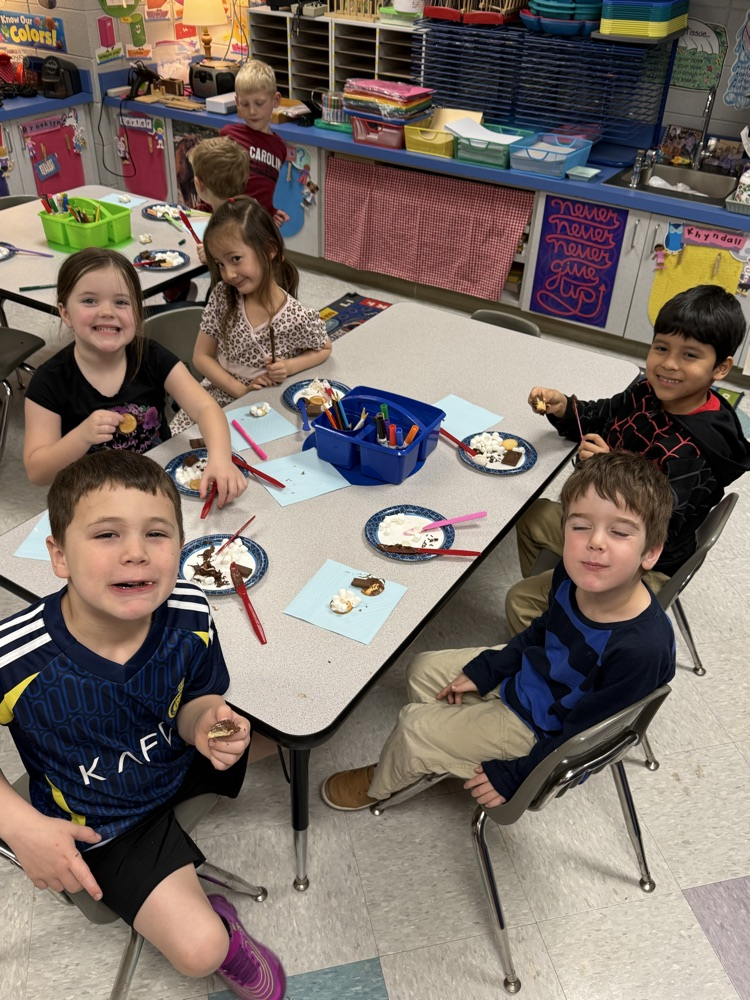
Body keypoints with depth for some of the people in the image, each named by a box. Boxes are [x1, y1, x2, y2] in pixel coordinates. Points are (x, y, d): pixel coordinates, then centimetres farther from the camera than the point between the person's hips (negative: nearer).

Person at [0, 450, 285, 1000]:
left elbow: (195, 699, -8)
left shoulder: (190, 612, -25)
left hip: (180, 759, 4)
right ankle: (224, 933, 23)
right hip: (102, 823, -4)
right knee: (200, 949, -16)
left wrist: (205, 723, -29)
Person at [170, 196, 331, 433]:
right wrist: (240, 389, -14)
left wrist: (289, 367, -15)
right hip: (217, 398, 3)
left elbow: (323, 349, 4)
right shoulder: (222, 296, -7)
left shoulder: (298, 320, -16)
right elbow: (201, 356, -1)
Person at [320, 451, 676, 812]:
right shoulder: (575, 574, -19)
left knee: (412, 727, -2)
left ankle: (378, 784, 33)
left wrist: (512, 776, -14)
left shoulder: (641, 650, -39)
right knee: (423, 669, 13)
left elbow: (580, 735, -24)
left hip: (539, 730, -6)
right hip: (522, 674, 7)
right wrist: (484, 671, 6)